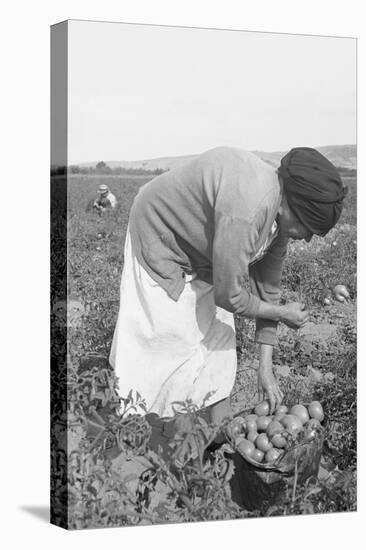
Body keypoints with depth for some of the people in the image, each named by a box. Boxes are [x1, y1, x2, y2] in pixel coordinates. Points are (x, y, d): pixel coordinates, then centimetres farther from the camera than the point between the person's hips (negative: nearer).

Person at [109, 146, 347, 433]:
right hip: (160, 243, -8)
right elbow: (230, 296, -33)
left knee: (219, 333, 7)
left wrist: (265, 368, -1)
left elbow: (267, 287, -3)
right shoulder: (246, 209, -40)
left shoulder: (279, 214, -12)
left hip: (201, 255, 8)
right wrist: (282, 313, -15)